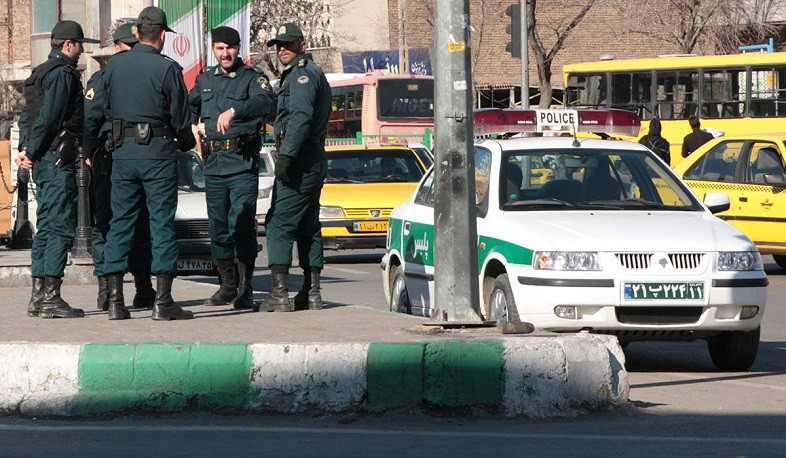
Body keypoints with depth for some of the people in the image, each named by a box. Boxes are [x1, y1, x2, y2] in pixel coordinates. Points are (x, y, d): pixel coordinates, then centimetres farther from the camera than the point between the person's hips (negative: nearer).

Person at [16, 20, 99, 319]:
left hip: (43, 161, 10)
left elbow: (27, 116, 18)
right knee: (61, 227, -10)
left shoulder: (41, 73, 20)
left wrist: (26, 149, 7)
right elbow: (48, 117, -17)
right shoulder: (62, 73, -11)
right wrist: (30, 152, -10)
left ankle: (39, 297, 13)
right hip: (58, 160, -10)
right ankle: (50, 297, -13)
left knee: (47, 227, 12)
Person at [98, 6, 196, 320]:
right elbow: (180, 118, -4)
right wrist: (187, 142, 15)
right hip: (158, 153, -4)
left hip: (122, 153, 4)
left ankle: (115, 300, 4)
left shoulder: (114, 65, 5)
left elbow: (106, 109, 10)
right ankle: (163, 301, -4)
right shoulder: (167, 69, -8)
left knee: (120, 223, 8)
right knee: (162, 224, -1)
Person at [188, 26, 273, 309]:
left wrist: (234, 111, -40)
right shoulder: (205, 79, 16)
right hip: (213, 164, 5)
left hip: (243, 164, -5)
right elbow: (189, 104, 35)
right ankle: (227, 286, 20)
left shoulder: (252, 78, -1)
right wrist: (192, 125, 13)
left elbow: (264, 102, -22)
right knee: (218, 229, 9)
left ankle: (246, 290, -9)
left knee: (242, 227, -12)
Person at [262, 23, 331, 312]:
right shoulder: (310, 72, 23)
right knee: (308, 228, 12)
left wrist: (286, 155, -27)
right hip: (314, 161, 11)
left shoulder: (303, 73, -10)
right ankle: (311, 293, 14)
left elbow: (300, 117, -23)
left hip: (299, 163, -11)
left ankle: (279, 293, -18)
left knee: (279, 224, -12)